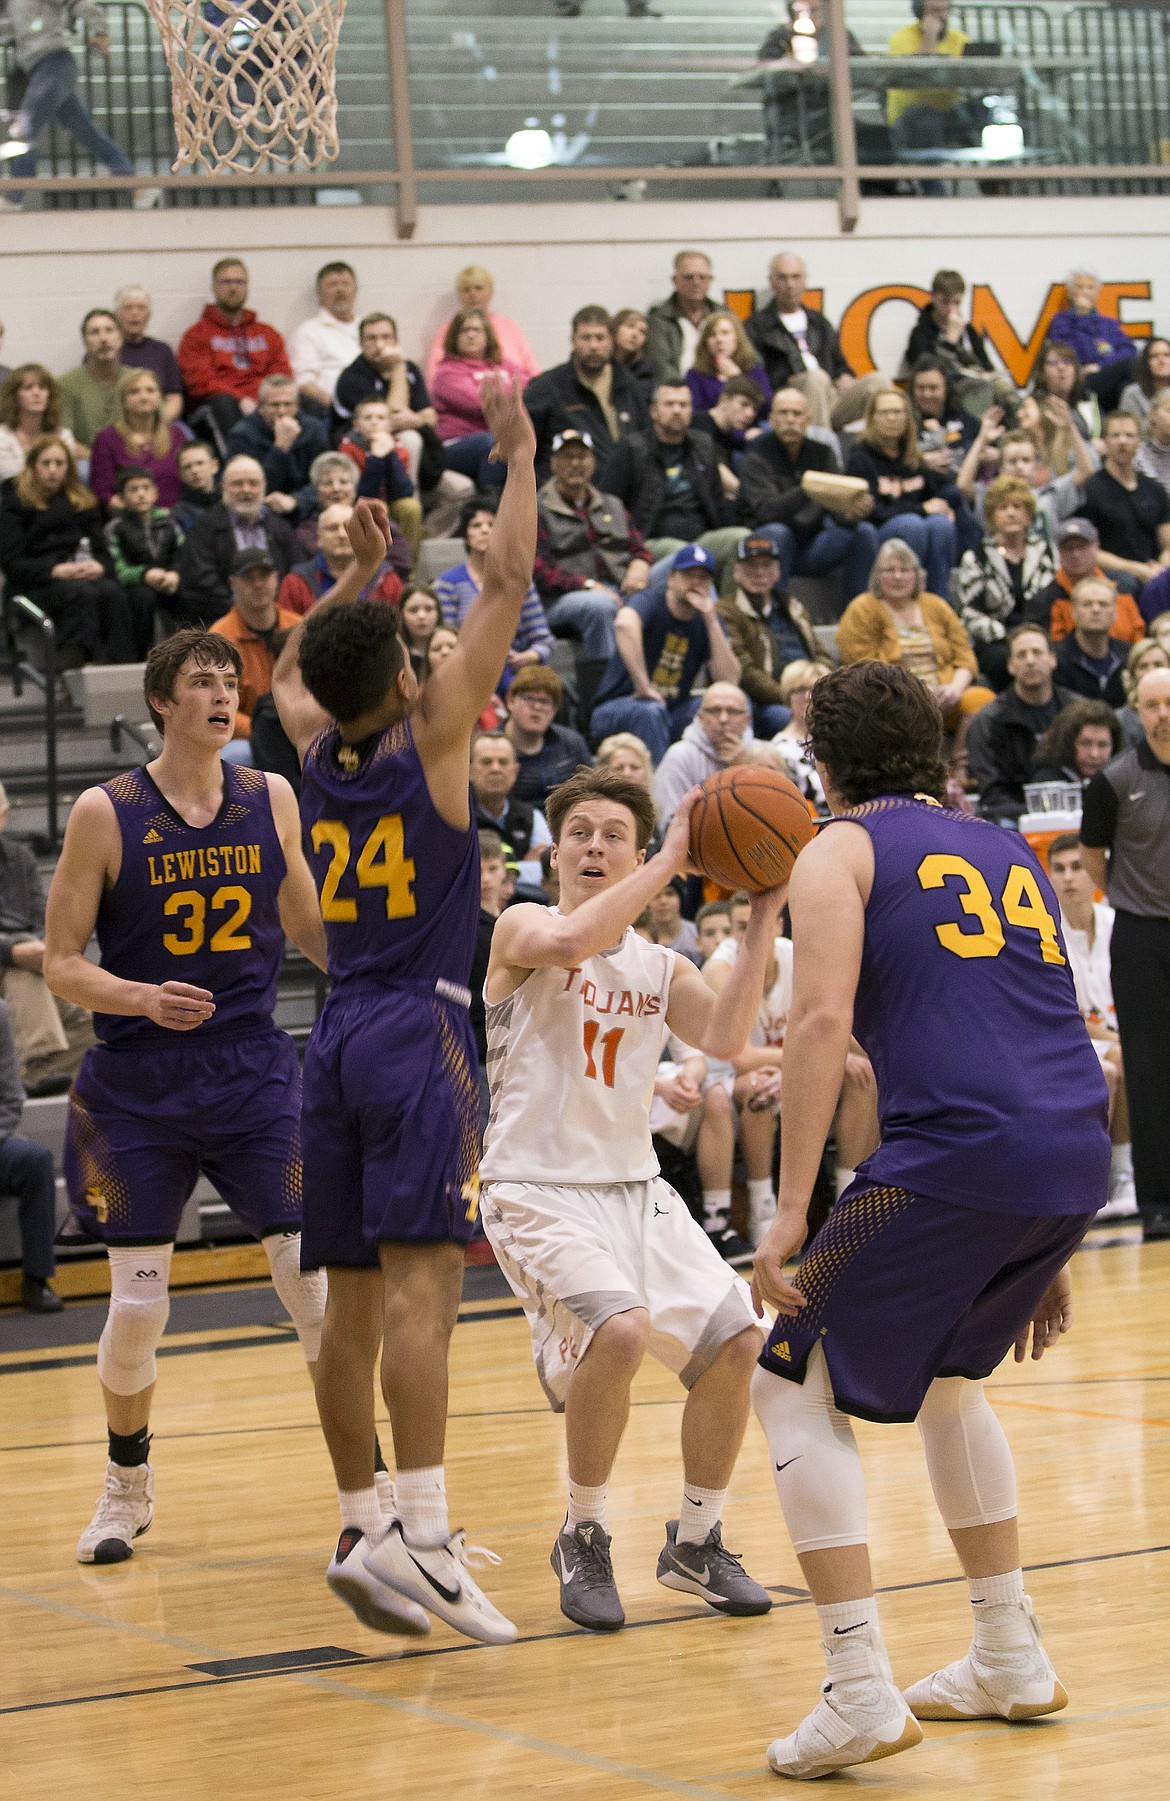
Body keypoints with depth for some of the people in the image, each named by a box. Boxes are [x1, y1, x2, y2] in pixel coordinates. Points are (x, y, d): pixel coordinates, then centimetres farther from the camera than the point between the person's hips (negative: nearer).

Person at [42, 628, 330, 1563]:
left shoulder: (272, 799, 4)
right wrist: (144, 999, -22)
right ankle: (128, 1485, 26)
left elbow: (311, 927, 17)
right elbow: (62, 963, -5)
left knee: (316, 1278, -5)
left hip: (254, 1070, 2)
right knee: (137, 1302, 3)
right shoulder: (106, 812, -6)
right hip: (139, 1086, -2)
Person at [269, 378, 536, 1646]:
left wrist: (360, 575, 38)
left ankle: (362, 1529, 11)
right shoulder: (427, 737, -5)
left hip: (335, 1036, 7)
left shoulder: (316, 751, 9)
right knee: (420, 1284, -15)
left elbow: (288, 672, 34)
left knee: (352, 1301, 8)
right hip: (418, 1029, -7)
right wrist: (520, 459, 6)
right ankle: (422, 1536, -24)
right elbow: (507, 585, -3)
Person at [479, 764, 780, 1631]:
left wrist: (764, 917, -15)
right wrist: (675, 858, -27)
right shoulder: (522, 928, -5)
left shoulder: (661, 967, 10)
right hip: (538, 1190, -6)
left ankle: (696, 1544, 19)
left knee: (734, 1341, -2)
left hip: (636, 1187, 7)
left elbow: (726, 1036, -9)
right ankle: (584, 1541, -8)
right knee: (620, 1329, -29)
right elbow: (569, 943, -30)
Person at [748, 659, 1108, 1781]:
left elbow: (822, 1022, -8)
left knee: (795, 1387, 6)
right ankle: (1010, 1660, 31)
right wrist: (1046, 1255, 32)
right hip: (1079, 1153, 7)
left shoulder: (840, 850, 8)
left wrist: (791, 1215, -10)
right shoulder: (1006, 854, 27)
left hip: (957, 1149, -7)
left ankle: (861, 1694, -5)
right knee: (944, 1371, 30)